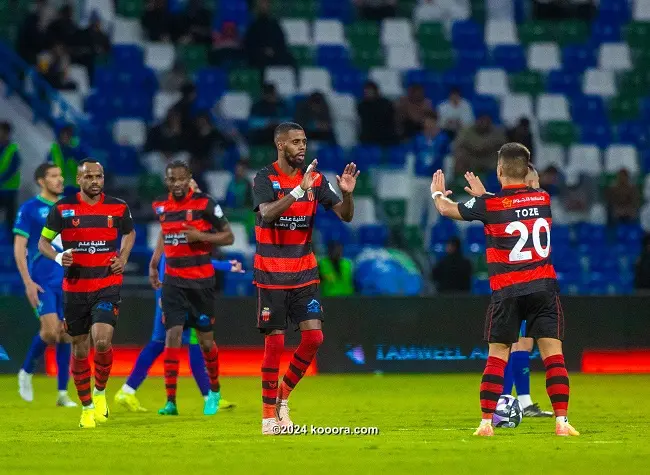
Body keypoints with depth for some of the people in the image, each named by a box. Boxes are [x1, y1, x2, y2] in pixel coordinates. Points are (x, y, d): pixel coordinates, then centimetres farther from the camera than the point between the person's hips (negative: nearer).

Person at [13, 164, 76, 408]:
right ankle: (26, 372, 8)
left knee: (66, 335, 1)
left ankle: (63, 393, 6)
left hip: (67, 282, 5)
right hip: (42, 282, -5)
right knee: (50, 331, -16)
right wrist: (28, 282, -13)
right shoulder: (29, 209, -3)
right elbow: (19, 248, -5)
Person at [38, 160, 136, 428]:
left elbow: (129, 233, 20)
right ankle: (86, 407, 20)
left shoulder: (118, 208, 0)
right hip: (75, 287, 1)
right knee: (79, 348, 5)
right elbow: (43, 242, 4)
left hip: (108, 285, -1)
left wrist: (123, 258, 3)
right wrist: (58, 257, -17)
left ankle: (100, 391, 8)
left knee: (102, 341, -19)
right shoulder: (63, 209, -3)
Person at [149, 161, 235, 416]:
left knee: (205, 339, 5)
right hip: (173, 280, 3)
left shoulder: (205, 204, -9)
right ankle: (170, 401, -11)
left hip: (201, 280, -3)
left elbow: (228, 237, -4)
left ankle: (214, 392, 30)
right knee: (172, 335, -9)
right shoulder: (161, 206, 5)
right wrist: (154, 264, 15)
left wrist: (201, 236, -19)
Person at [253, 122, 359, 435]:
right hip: (271, 274, -4)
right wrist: (299, 189, -34)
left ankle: (284, 393, 15)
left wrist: (347, 193, -20)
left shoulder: (315, 178, 4)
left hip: (304, 272, 4)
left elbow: (345, 216, 1)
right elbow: (268, 213, -25)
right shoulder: (265, 178, -7)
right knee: (275, 341, -4)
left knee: (314, 336, -6)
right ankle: (269, 414, 6)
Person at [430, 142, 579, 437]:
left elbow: (447, 209, 11)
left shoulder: (489, 205, -4)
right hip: (544, 288, 1)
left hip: (507, 291, -1)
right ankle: (561, 421, -9)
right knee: (553, 354, -2)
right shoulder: (543, 199, 5)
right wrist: (483, 193, 39)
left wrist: (437, 193, 32)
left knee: (497, 356, 6)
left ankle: (486, 421, 3)